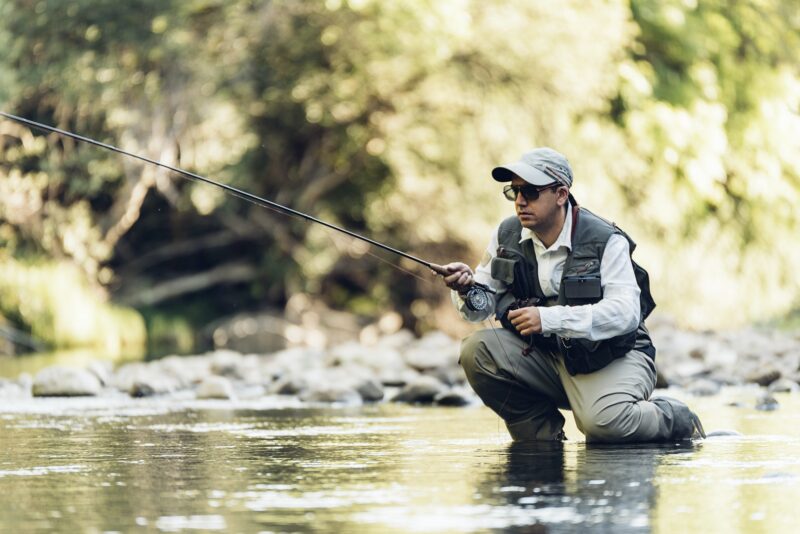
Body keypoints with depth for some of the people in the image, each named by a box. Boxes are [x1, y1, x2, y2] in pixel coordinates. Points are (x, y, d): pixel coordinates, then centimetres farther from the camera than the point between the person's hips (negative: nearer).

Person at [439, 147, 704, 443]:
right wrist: (467, 288, -21)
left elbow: (626, 312, -27)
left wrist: (550, 318, -35)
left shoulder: (605, 241, -15)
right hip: (546, 355, 5)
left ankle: (677, 419, 1)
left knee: (602, 420, -34)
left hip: (613, 356, -5)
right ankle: (545, 437, -2)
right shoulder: (507, 235, 1)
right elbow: (480, 307, 6)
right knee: (476, 351, -17)